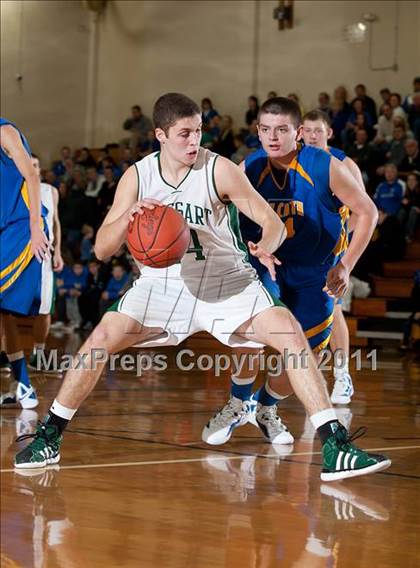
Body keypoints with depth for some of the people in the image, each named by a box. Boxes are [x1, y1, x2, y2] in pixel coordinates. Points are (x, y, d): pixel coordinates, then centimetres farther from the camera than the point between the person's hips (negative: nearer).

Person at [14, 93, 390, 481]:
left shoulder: (219, 170, -13)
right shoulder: (137, 177, -7)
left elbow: (273, 222, -12)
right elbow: (102, 249, -7)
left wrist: (265, 247, -36)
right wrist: (128, 218, -29)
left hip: (226, 280, -1)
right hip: (163, 281, 1)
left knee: (291, 333, -20)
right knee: (101, 339, -15)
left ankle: (335, 447, -18)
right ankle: (49, 437, 3)